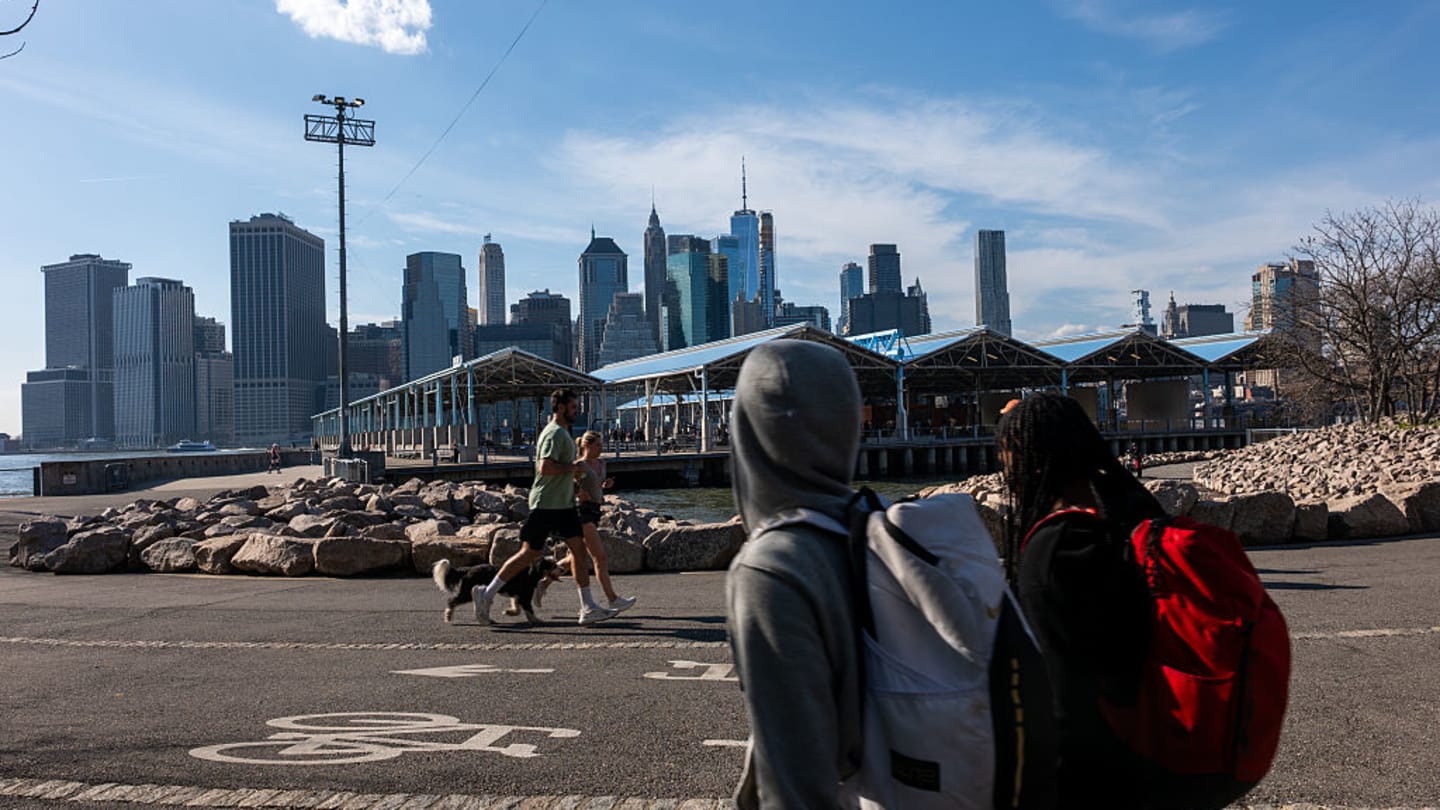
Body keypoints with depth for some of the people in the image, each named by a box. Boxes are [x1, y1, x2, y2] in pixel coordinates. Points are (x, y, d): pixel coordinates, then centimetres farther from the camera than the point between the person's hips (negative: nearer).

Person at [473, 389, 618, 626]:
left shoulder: (563, 432, 17)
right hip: (546, 504, -10)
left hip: (563, 504, 10)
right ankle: (487, 594, 10)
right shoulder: (554, 433, -15)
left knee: (579, 549, 3)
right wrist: (572, 468, -16)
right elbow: (545, 467, -27)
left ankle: (588, 608, 5)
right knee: (529, 553, -3)